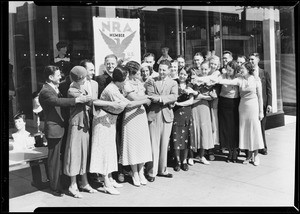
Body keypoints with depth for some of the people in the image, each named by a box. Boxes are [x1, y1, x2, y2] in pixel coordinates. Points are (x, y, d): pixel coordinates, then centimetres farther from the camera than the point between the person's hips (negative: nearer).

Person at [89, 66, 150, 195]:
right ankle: (107, 184, 0)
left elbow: (125, 104, 7)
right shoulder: (111, 90, -26)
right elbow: (129, 104, -25)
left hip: (110, 121, 10)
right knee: (104, 150, -5)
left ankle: (110, 179, 23)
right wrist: (144, 101, -14)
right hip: (103, 121, -10)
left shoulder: (115, 88, 5)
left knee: (110, 149, 14)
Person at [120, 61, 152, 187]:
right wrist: (148, 96, -4)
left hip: (141, 114, 6)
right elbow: (135, 99, -17)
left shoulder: (139, 83, 11)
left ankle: (141, 172, 18)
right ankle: (134, 173, 15)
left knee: (143, 143, 6)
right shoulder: (126, 84, -10)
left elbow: (147, 101, 10)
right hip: (131, 116, -6)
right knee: (133, 144, 2)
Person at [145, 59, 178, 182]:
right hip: (153, 115, -2)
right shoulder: (151, 81, 8)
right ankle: (152, 172, 4)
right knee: (154, 144, -3)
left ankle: (162, 169, 20)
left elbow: (174, 97, -6)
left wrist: (160, 98, -17)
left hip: (167, 115, 2)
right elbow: (150, 96, -7)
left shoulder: (173, 83, 12)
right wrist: (166, 99, -12)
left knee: (164, 144, 8)